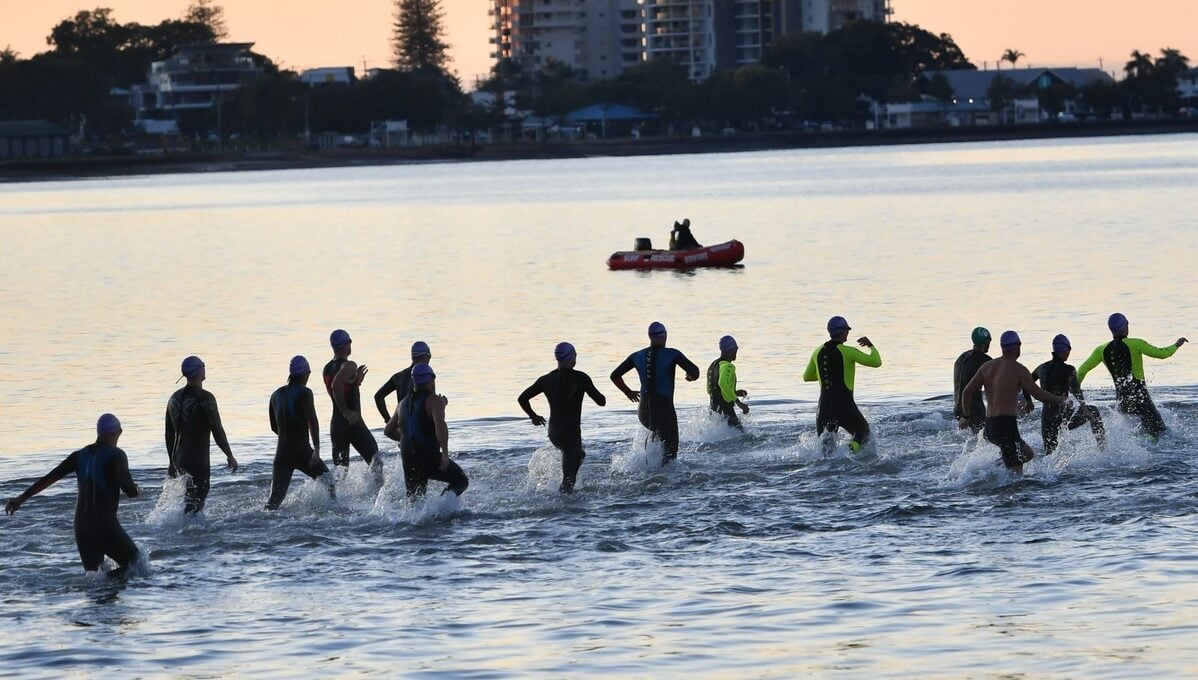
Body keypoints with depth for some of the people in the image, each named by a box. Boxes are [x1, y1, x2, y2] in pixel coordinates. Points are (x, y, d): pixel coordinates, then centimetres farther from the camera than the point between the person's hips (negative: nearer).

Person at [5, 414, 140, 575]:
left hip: (81, 526, 6)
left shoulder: (81, 455, 10)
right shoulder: (116, 455, -7)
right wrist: (135, 491, 8)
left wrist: (21, 498, 15)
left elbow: (49, 477, 10)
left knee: (93, 575, 19)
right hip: (105, 526, -6)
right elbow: (129, 489, -17)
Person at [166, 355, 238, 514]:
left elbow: (169, 434, 14)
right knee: (195, 502, -4)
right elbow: (217, 430, -16)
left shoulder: (175, 398, 7)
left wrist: (172, 462, 22)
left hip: (179, 459, 7)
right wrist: (229, 456, -5)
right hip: (198, 462, -7)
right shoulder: (204, 398, -16)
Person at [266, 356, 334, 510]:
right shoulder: (304, 393, -6)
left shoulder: (276, 395, 12)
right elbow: (312, 422, -16)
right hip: (302, 451, -5)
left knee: (275, 500, 4)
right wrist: (316, 450, -20)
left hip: (281, 453, 5)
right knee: (328, 481, 15)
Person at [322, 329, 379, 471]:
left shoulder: (327, 369, 12)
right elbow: (336, 386, -30)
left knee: (340, 470, 7)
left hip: (336, 423, 7)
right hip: (353, 422, -7)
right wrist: (347, 412, -23)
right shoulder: (349, 366, -13)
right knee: (375, 461, 7)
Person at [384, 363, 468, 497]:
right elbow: (440, 424, -24)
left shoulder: (404, 403, 17)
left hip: (408, 459, 6)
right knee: (461, 481, 7)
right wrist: (445, 452, -25)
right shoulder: (433, 400, -5)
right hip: (429, 456, -6)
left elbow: (388, 431, 26)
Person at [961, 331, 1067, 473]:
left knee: (1028, 454, 23)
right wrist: (1060, 400, 11)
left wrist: (967, 417, 18)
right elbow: (1039, 394, -7)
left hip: (989, 427, 8)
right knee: (1016, 473, -5)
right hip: (1006, 424, -8)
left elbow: (966, 392, 9)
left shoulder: (987, 366, 11)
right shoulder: (1018, 369, -8)